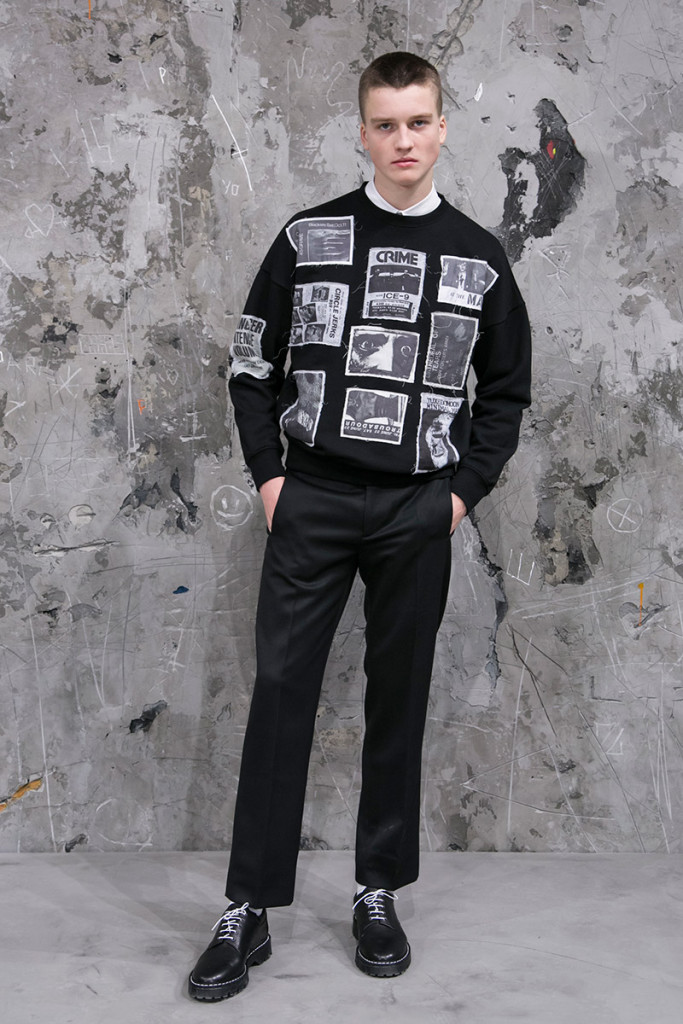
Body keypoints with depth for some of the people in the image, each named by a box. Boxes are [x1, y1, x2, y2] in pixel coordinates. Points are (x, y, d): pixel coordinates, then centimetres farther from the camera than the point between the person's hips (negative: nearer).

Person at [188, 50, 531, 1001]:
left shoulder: (478, 258, 5)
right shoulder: (309, 236, 3)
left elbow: (507, 389, 11)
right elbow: (254, 364, 7)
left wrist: (464, 489, 0)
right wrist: (269, 475, -2)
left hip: (419, 511, 1)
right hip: (312, 501, 0)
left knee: (399, 698, 7)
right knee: (281, 691, -1)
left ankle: (380, 894, 21)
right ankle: (250, 911, 7)